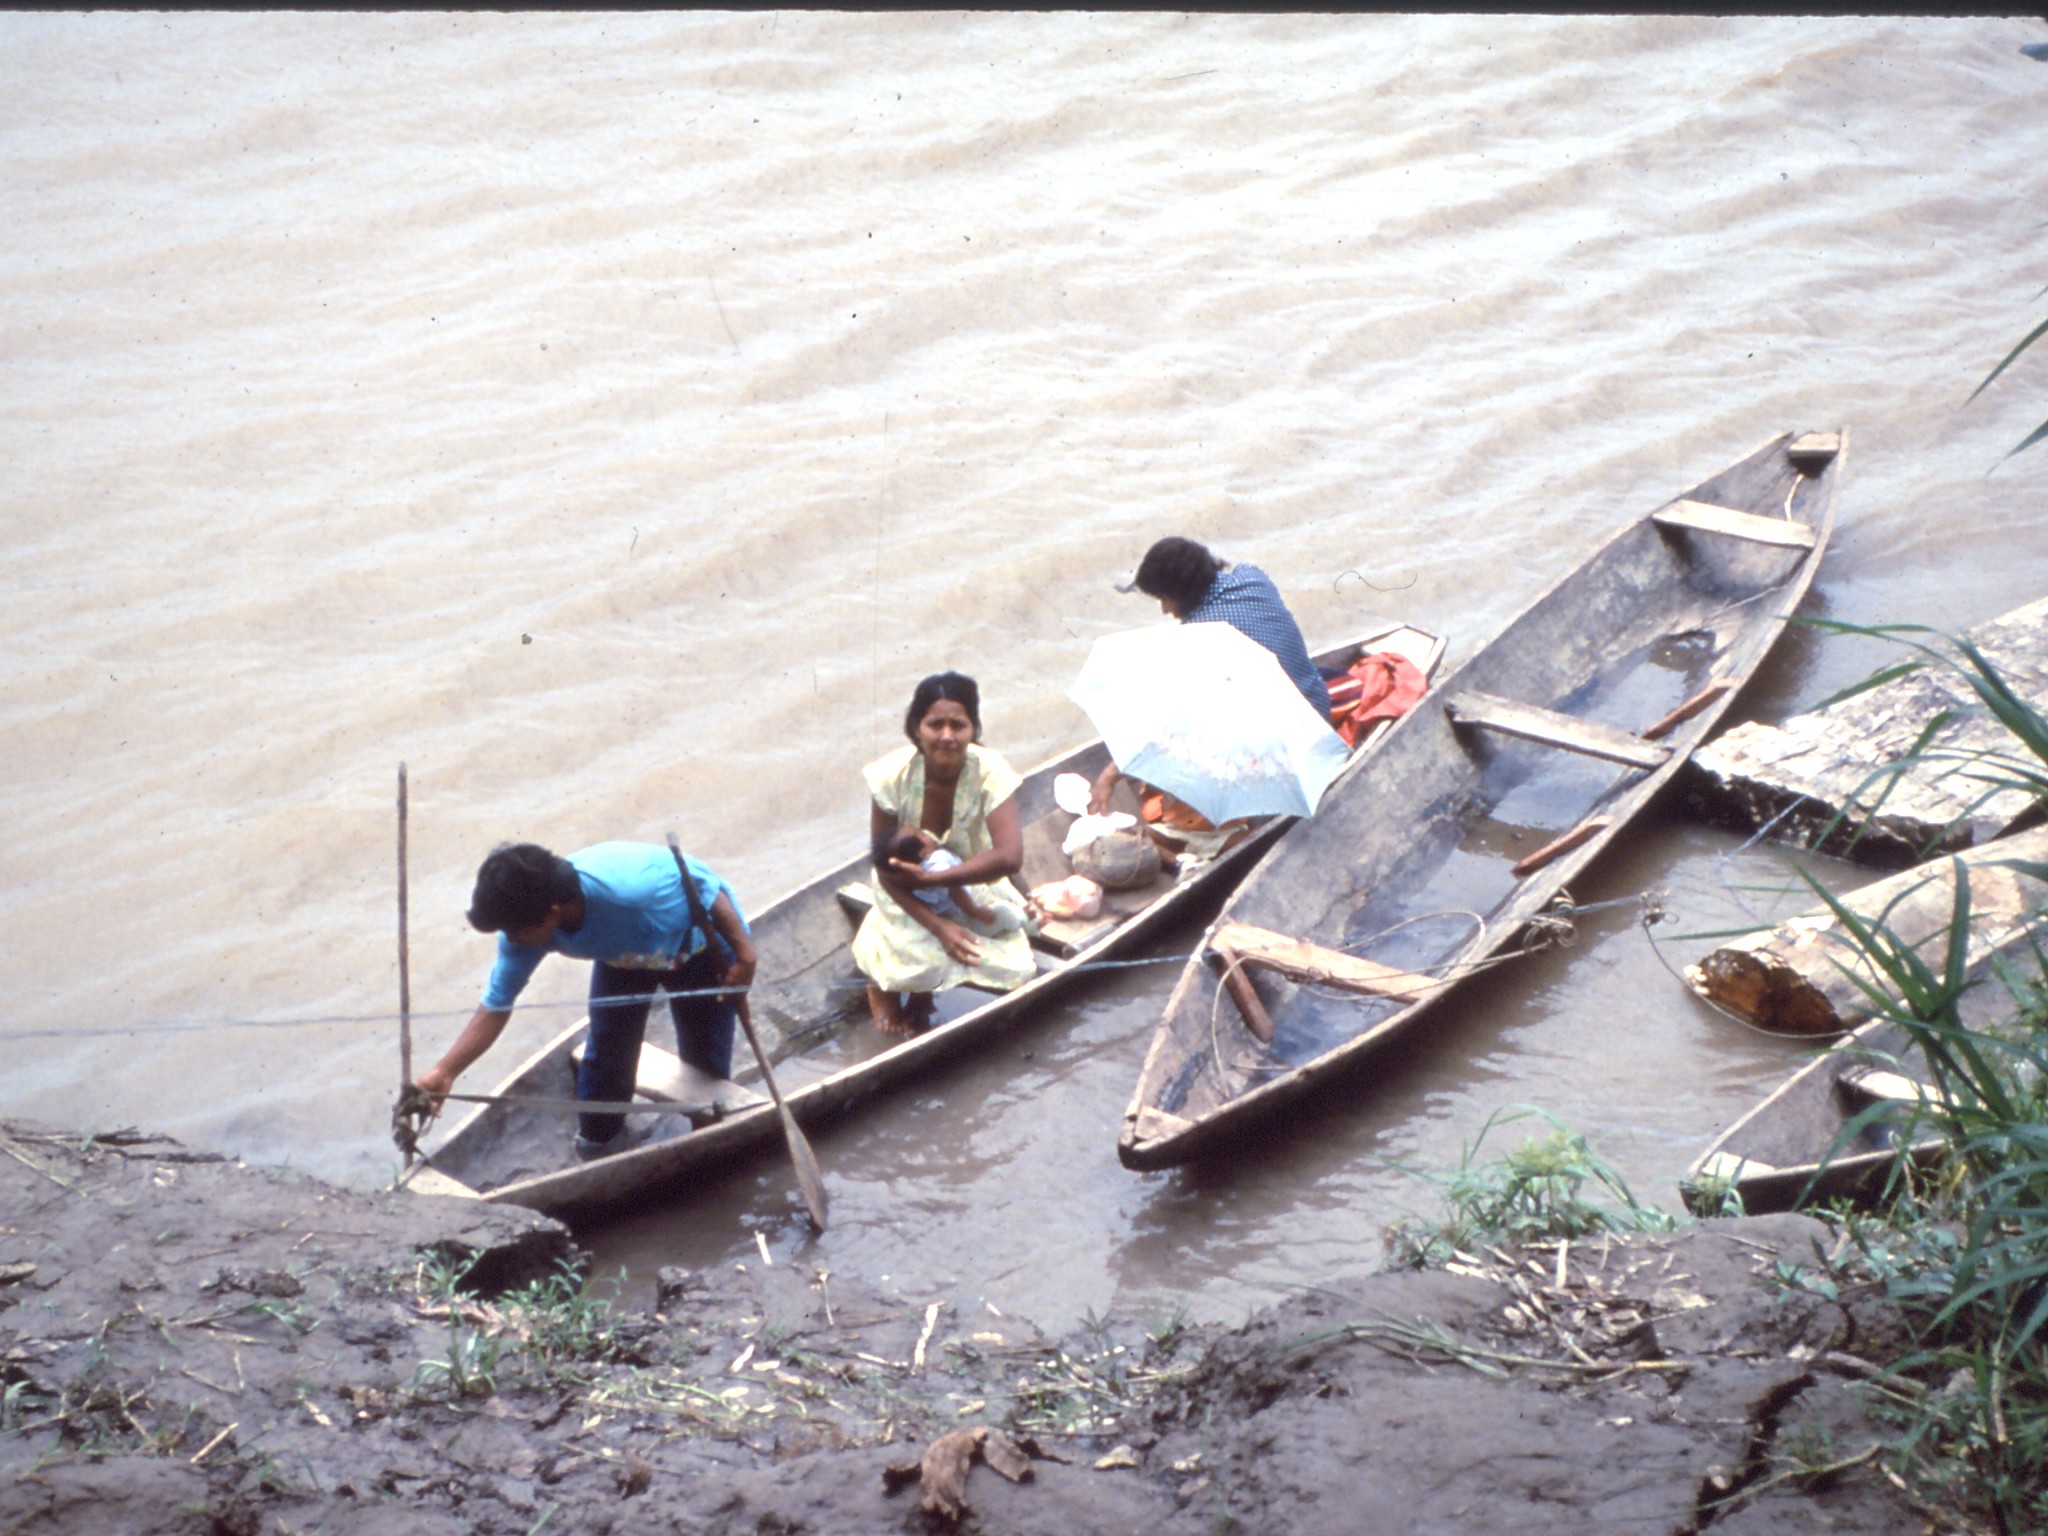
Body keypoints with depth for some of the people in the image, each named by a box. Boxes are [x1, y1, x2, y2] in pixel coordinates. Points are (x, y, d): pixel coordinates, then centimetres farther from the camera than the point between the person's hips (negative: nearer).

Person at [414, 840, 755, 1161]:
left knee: (706, 1059, 1)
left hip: (702, 948, -4)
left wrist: (743, 956, -24)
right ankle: (599, 1144, 27)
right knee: (606, 1053, 2)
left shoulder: (636, 887, -48)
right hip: (624, 953, 4)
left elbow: (711, 892, -31)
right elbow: (495, 1008, -21)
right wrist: (444, 1072, -30)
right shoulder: (524, 922, -29)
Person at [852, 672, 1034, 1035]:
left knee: (1016, 971, -17)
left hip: (973, 887, 2)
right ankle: (881, 980, 11)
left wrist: (931, 878, -36)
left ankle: (924, 986, 13)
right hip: (909, 897, -2)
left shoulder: (990, 772, -25)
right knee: (926, 966, -28)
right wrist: (937, 924, -28)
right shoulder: (893, 775, -25)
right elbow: (885, 868, -18)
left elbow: (1010, 856, -35)